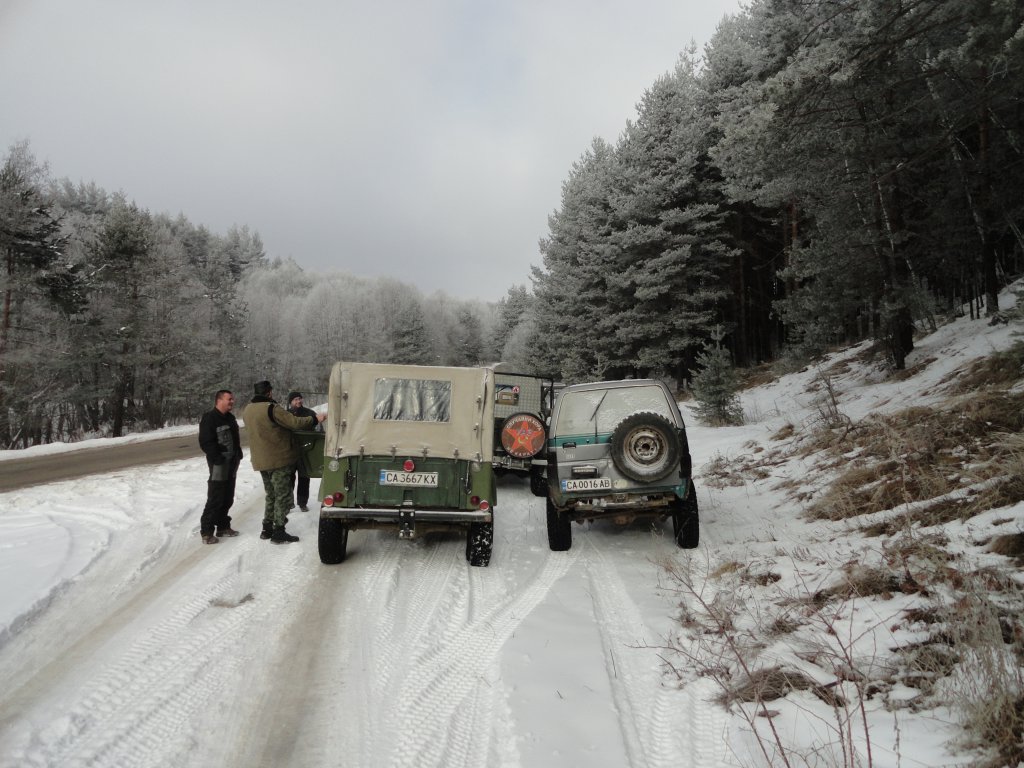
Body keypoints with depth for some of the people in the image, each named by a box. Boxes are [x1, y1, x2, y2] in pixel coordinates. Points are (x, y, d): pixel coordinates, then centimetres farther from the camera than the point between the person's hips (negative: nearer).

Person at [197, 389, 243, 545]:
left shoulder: (230, 418, 15)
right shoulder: (209, 418, -11)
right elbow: (206, 442, -17)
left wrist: (237, 455, 14)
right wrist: (218, 459, -19)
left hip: (232, 464, 8)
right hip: (219, 464, -8)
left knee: (227, 498, 13)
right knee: (215, 499, -7)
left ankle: (223, 526, 24)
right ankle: (206, 531, 0)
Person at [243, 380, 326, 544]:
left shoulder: (247, 410, 10)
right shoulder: (271, 408, -17)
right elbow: (295, 422, -20)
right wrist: (315, 419, -8)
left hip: (260, 461, 8)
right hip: (279, 459, -8)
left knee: (271, 495, 19)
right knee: (283, 496, 0)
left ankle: (267, 529, 22)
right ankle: (279, 532, 0)